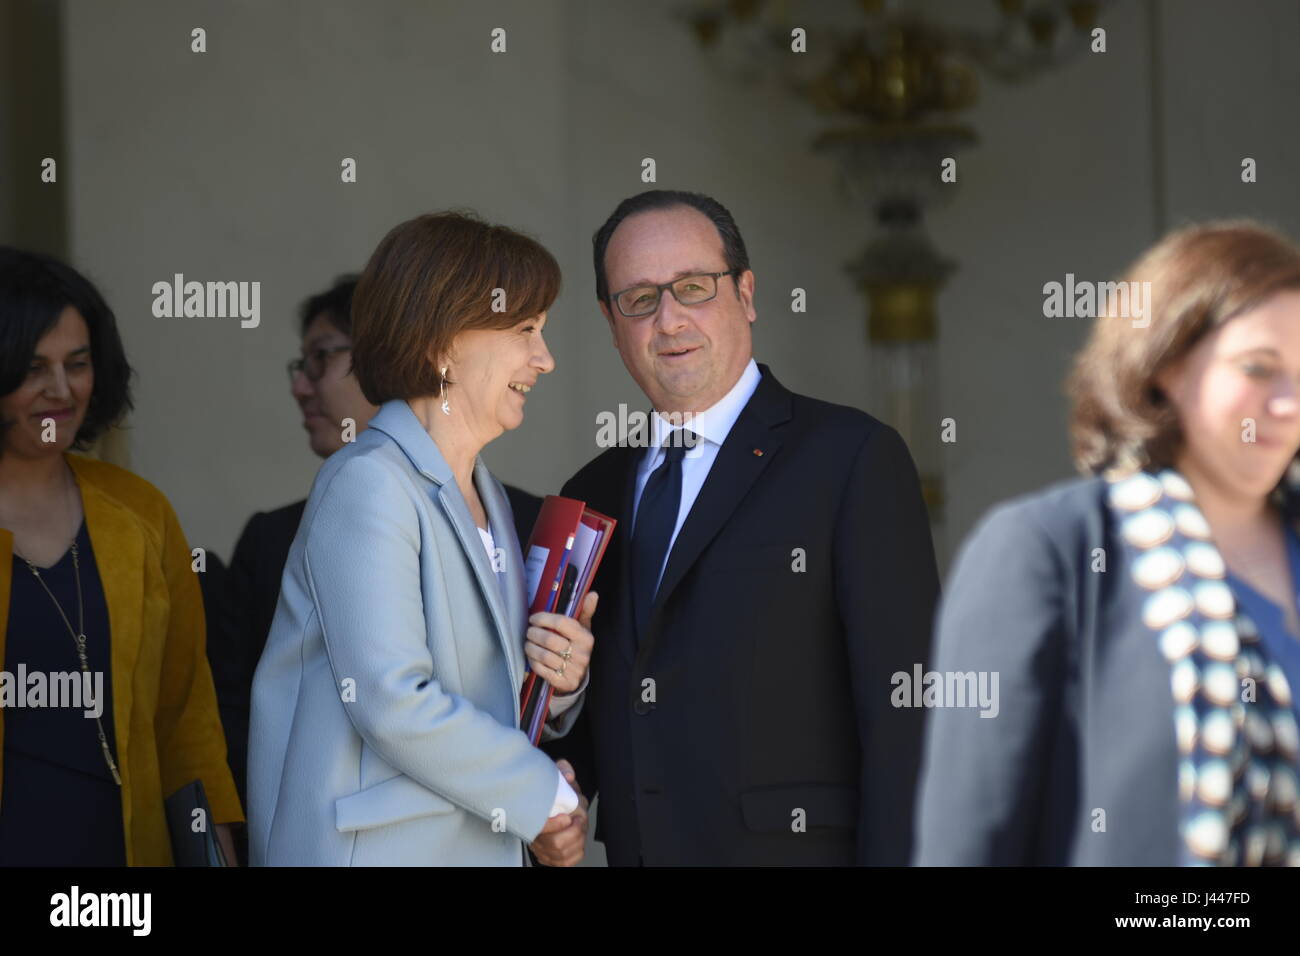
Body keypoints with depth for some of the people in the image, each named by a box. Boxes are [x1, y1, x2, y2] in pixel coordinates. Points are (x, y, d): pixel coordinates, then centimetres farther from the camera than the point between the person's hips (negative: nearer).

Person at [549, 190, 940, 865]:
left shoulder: (854, 459, -4)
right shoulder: (596, 492, 15)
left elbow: (902, 718, -10)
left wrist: (893, 856, -18)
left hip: (794, 846, -6)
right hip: (632, 848, 6)